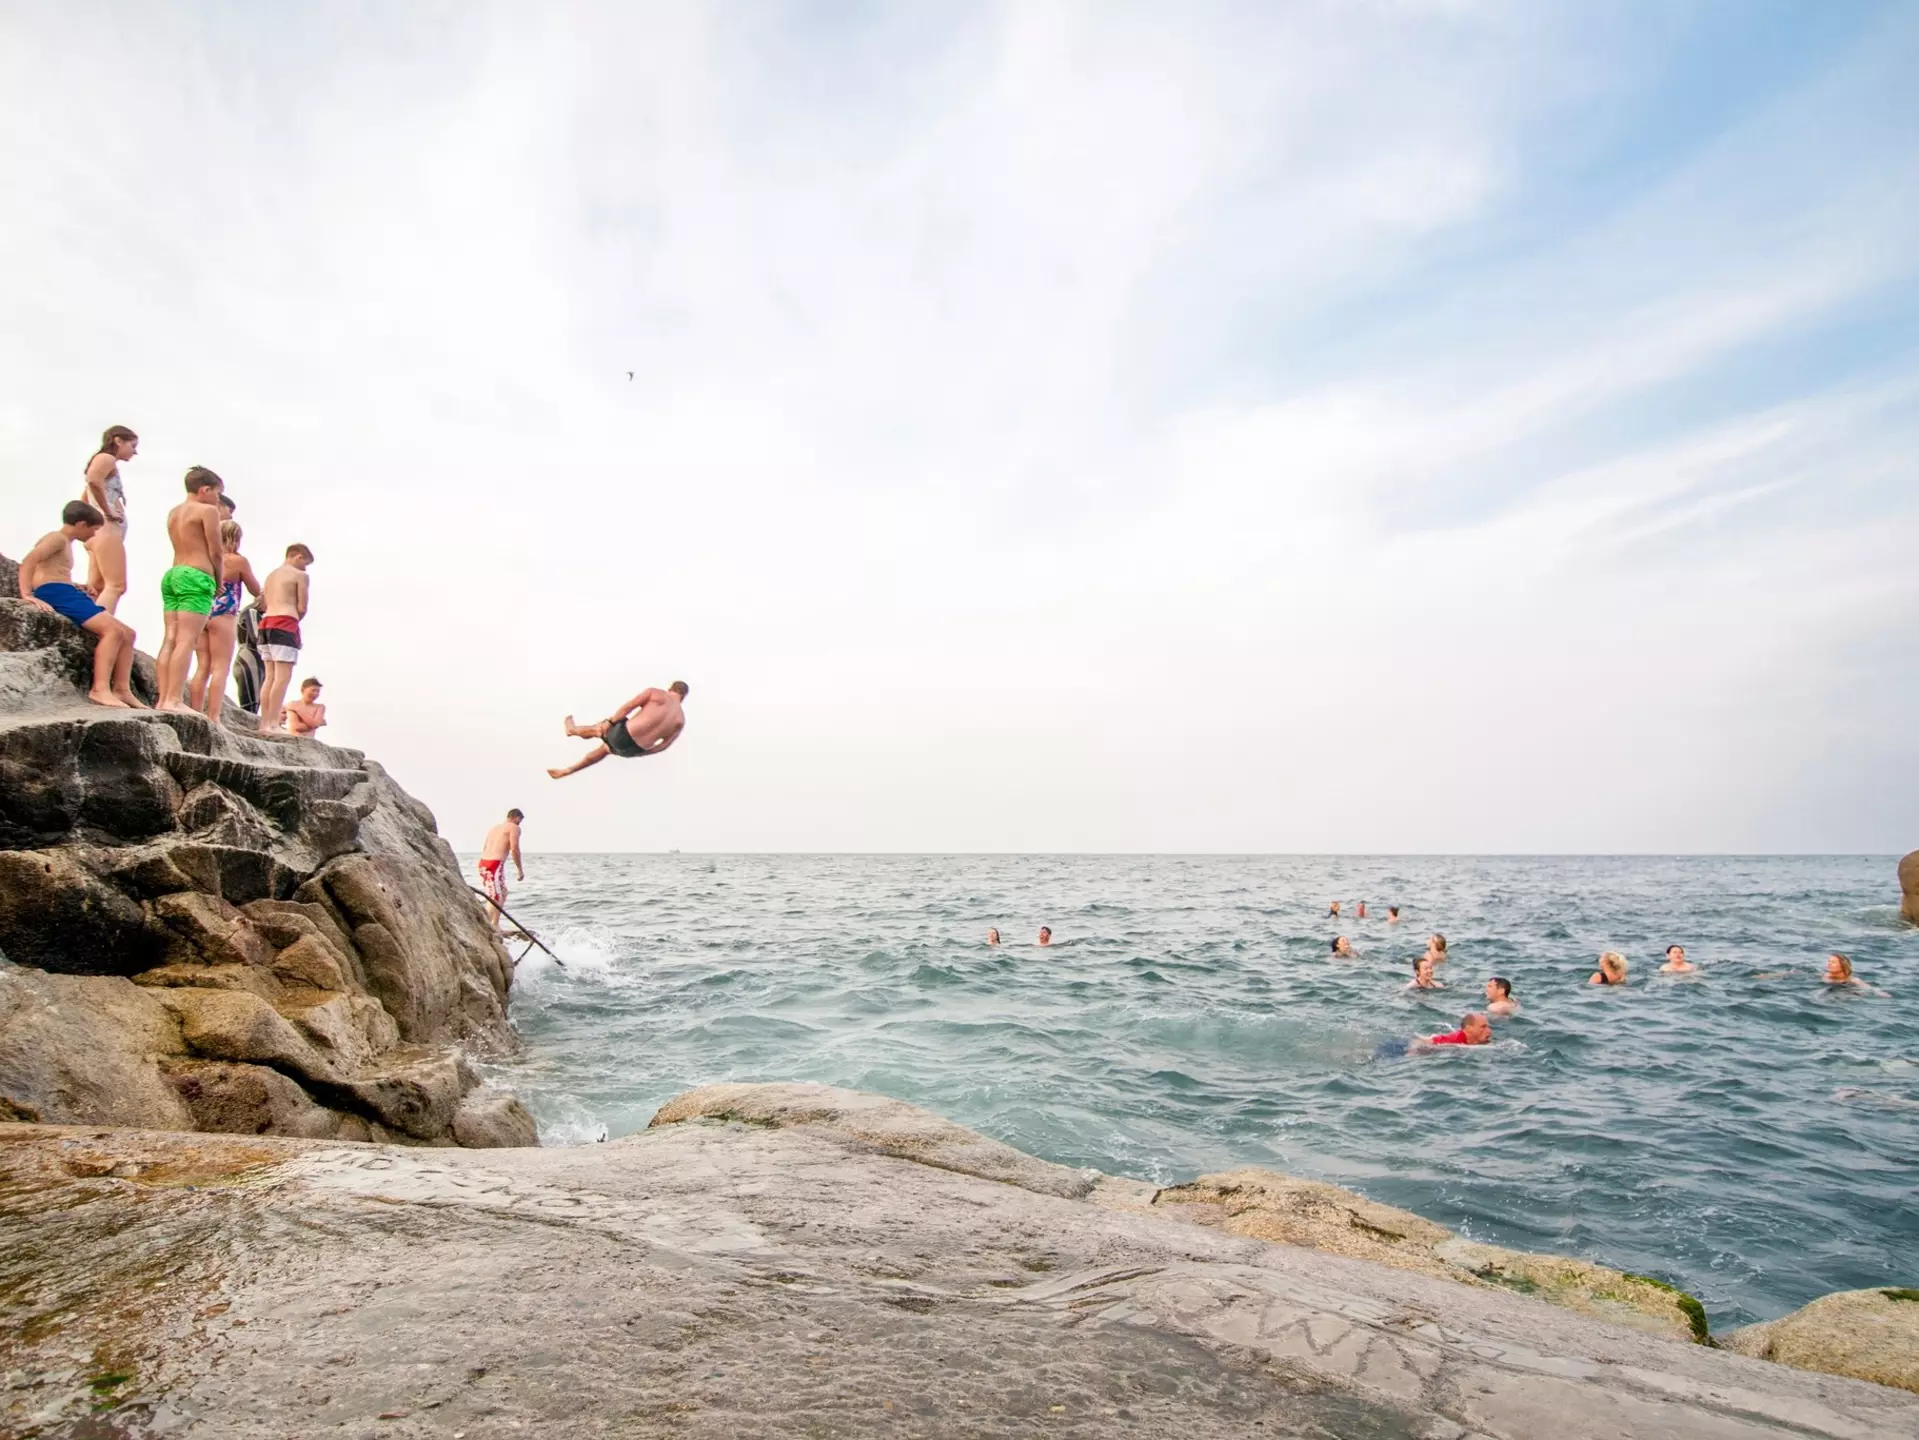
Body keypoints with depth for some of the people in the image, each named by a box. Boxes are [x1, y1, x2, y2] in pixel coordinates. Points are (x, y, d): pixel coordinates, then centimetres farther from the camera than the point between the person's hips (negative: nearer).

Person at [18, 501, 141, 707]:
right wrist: (27, 594, -26)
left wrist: (77, 588, 26)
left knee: (127, 633, 4)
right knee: (113, 630, -25)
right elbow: (28, 561, -16)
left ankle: (121, 689, -6)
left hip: (67, 595, 10)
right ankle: (100, 689, -36)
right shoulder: (58, 538, -1)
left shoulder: (66, 544, 28)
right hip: (56, 594, -10)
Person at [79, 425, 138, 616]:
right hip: (107, 527, -10)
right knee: (116, 585, -19)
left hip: (99, 531, 10)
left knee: (97, 587, 3)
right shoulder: (107, 458, -1)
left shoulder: (107, 462, 28)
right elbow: (93, 481, -24)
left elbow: (84, 500, 33)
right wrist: (108, 512, -18)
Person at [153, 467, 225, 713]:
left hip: (173, 574, 8)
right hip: (196, 576, -8)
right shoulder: (207, 510, -3)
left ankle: (163, 699, 0)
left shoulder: (173, 512, 20)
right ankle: (174, 700, -19)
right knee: (186, 640, -13)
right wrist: (218, 582, 6)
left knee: (170, 639, 4)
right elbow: (215, 552, -6)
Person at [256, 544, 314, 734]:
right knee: (283, 676, -11)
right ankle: (274, 723, -18)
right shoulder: (299, 575, 0)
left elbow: (264, 605, 17)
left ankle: (265, 723, 3)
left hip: (266, 624, 8)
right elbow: (302, 608, -5)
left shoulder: (271, 576, 23)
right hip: (285, 624, -8)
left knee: (270, 676, 8)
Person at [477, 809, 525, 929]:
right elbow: (514, 849, -8)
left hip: (483, 862, 8)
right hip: (495, 864, -8)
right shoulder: (514, 827, 2)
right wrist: (520, 869, -2)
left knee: (503, 893, 20)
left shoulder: (494, 828, 25)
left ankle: (495, 925, 18)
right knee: (496, 899, -6)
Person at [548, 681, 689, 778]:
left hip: (623, 735, -4)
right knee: (604, 748, 33)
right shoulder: (681, 719, 8)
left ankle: (573, 730, 61)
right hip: (634, 750, 5)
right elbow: (663, 746, 6)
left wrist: (610, 721, 5)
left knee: (599, 729, 30)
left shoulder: (656, 693, -2)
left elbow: (628, 707, -7)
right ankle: (566, 771, 44)